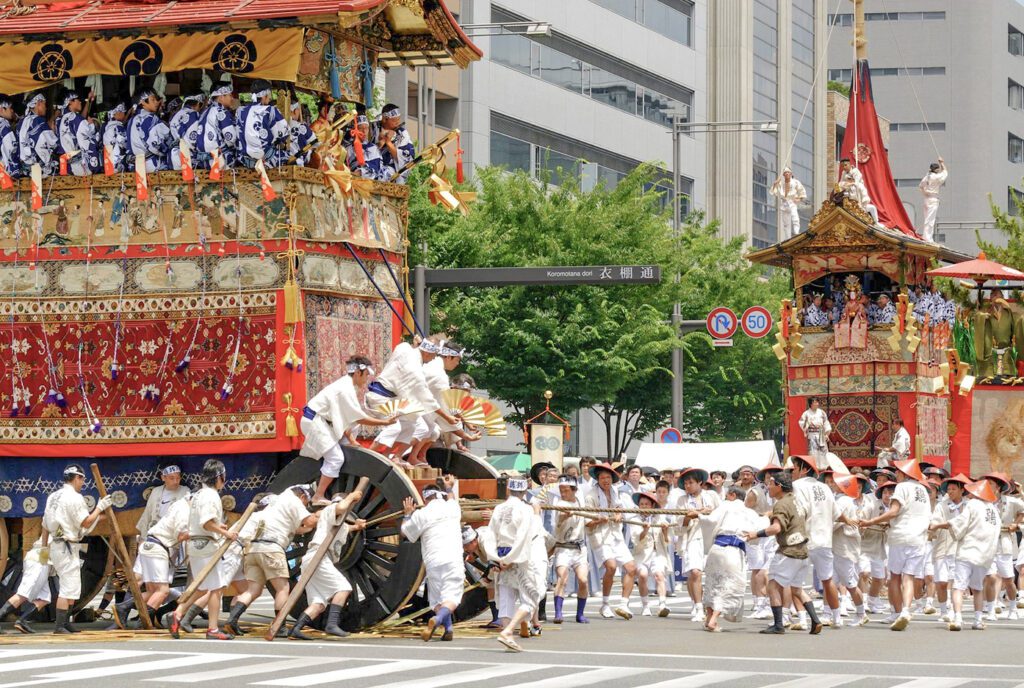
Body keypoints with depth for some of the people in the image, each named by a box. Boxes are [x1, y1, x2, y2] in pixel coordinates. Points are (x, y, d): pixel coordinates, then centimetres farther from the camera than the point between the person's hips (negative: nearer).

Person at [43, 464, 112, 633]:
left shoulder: (53, 497, 14)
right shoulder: (75, 497, -12)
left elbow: (46, 525, 16)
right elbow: (86, 523, -14)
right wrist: (100, 507, -4)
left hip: (55, 545, 9)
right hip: (67, 547, -9)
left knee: (71, 587, 16)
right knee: (69, 587, -10)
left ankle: (64, 623, 18)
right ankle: (60, 626, -14)